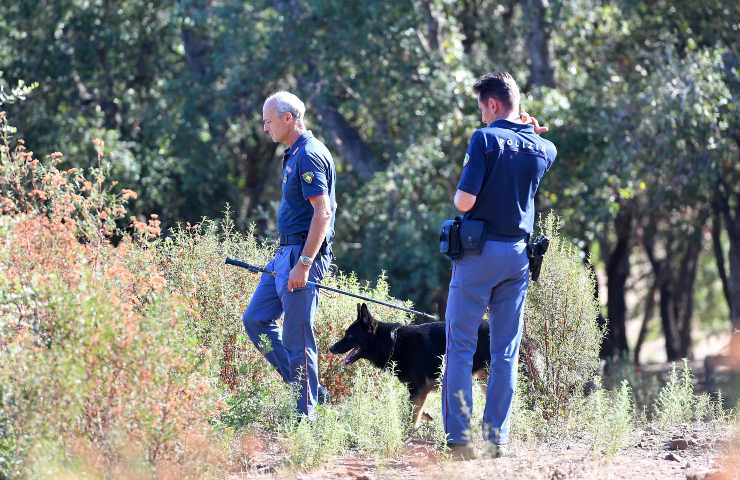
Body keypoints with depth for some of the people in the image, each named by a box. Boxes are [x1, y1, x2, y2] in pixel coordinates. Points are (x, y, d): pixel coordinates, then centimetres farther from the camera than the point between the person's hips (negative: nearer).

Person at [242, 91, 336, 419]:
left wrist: (303, 265, -25)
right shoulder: (294, 155, 17)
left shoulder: (309, 155, -16)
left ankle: (305, 412, 1)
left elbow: (322, 213, -22)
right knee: (255, 320, 11)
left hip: (303, 254, -11)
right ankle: (308, 387, 13)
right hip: (285, 254, 11)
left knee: (296, 336, -6)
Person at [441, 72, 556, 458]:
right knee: (506, 352, 8)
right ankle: (497, 438, 7)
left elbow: (464, 202, -16)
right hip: (518, 254, 5)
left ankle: (458, 437, -7)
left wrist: (459, 195, 5)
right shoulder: (541, 148, 7)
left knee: (460, 347, -1)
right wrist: (530, 128, 20)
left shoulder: (486, 139, -11)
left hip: (479, 252, -5)